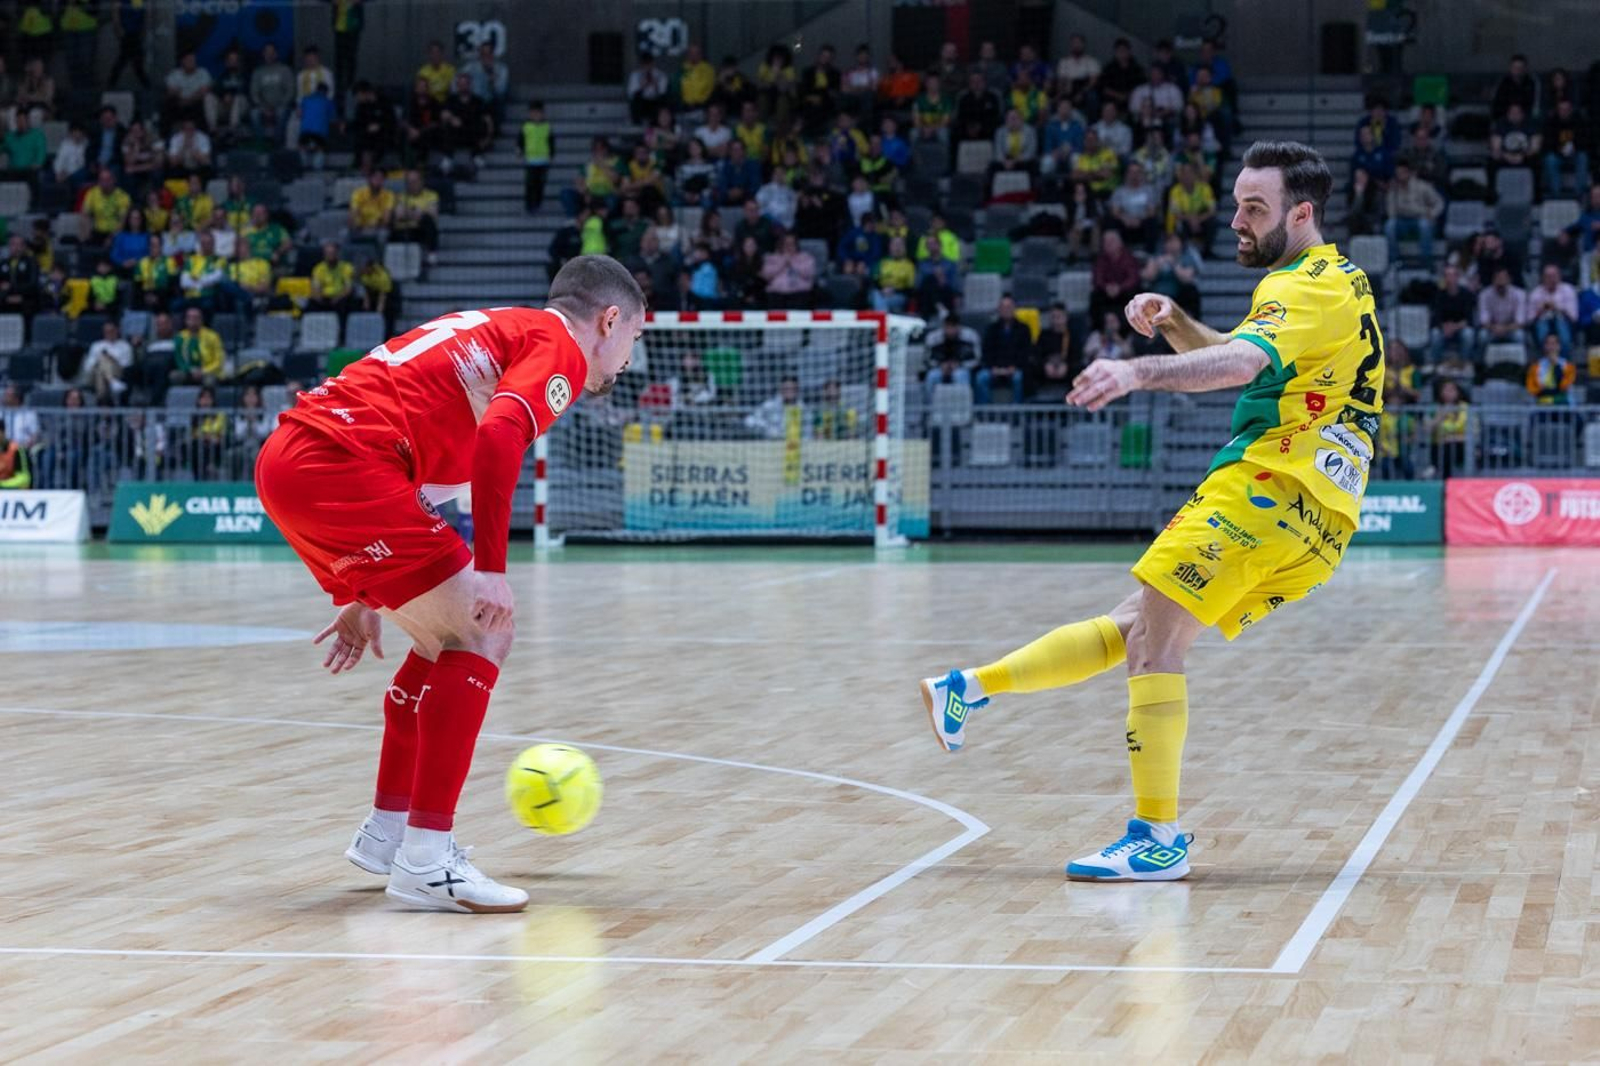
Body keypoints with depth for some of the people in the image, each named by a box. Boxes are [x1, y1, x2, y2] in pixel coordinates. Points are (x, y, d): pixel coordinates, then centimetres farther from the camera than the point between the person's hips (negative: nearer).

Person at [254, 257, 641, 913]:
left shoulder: (492, 332, 29)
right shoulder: (560, 346, 2)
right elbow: (499, 436, -19)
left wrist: (359, 596, 32)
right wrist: (491, 568, -20)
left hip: (288, 458, 10)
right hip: (337, 462, -10)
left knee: (448, 641, 20)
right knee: (483, 635, -6)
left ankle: (388, 831, 27)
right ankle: (425, 860, -9)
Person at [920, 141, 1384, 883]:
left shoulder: (1315, 287, -11)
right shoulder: (1323, 280, 22)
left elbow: (1243, 362, -31)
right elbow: (1232, 354, 34)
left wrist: (1141, 371, -45)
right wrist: (1172, 323, 13)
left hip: (1274, 488, -10)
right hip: (1310, 514, 10)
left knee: (1153, 635, -14)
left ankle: (1158, 840, -15)